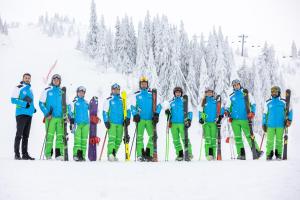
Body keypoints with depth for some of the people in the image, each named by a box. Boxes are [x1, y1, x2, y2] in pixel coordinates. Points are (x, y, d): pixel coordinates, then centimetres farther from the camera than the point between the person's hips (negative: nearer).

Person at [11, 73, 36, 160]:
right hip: (21, 113, -7)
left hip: (29, 114, 7)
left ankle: (25, 154, 12)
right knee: (19, 134, -8)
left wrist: (33, 108, 9)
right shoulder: (19, 88, -1)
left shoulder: (30, 89, 19)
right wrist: (24, 104, -18)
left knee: (26, 135, 9)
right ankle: (17, 154, -7)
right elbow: (13, 100, -9)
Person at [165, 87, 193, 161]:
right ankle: (180, 154, 10)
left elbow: (190, 112, 7)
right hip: (173, 123, 3)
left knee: (185, 138, -11)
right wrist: (167, 111, -9)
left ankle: (189, 154, -6)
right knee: (176, 140, 3)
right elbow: (168, 110, 15)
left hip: (182, 123, -3)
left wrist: (189, 119, -7)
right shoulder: (171, 102, 12)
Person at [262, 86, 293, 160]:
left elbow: (290, 110, 14)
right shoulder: (268, 102, 6)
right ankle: (269, 155, 5)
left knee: (279, 140, 2)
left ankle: (278, 155, 11)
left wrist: (289, 119, 3)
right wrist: (264, 124, 10)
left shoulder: (283, 102, 3)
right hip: (270, 125, 1)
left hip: (280, 125, 0)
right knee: (270, 140, -3)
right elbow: (265, 114, 12)